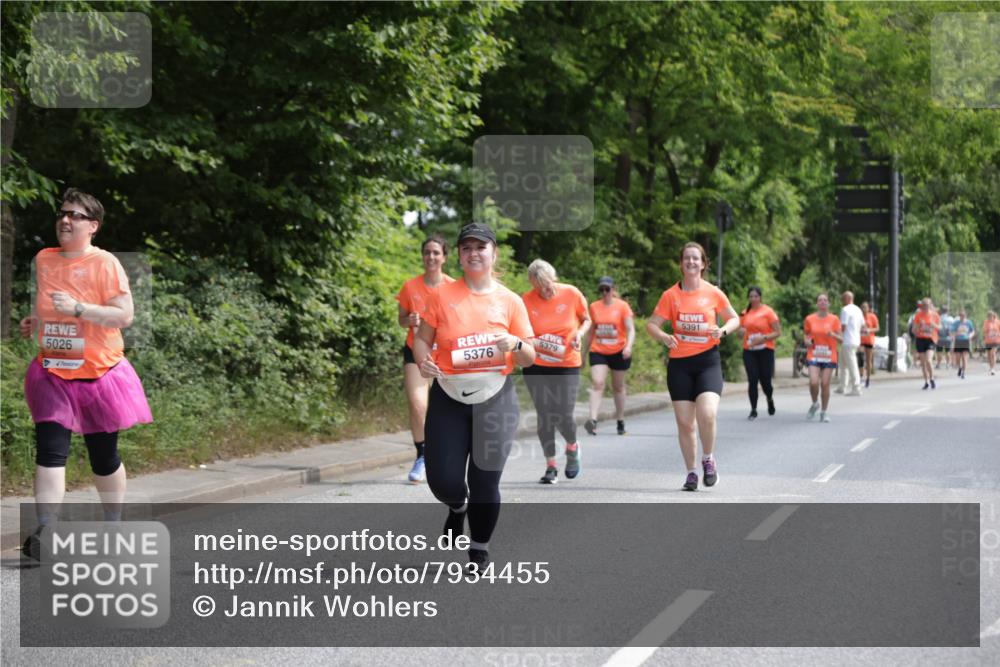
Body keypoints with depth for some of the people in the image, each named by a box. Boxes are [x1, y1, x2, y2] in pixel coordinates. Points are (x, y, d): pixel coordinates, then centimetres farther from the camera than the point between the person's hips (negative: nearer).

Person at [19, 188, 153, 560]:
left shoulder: (105, 264, -9)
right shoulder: (43, 260, 7)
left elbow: (124, 315, -15)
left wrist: (77, 309, -25)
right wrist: (34, 323, 4)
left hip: (98, 372, -3)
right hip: (52, 372, 3)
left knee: (104, 456, 9)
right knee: (50, 449, -13)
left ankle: (113, 527, 29)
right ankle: (45, 534, -18)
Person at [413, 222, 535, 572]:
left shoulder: (510, 301, 1)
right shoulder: (442, 295, -1)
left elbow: (529, 358, 5)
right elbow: (422, 339, 5)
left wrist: (516, 345, -17)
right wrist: (424, 360, -16)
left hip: (494, 398, 0)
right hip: (448, 398, 0)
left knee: (485, 480, 0)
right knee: (443, 480, -3)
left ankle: (479, 549, 21)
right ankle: (458, 506, 35)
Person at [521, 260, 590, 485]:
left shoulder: (571, 293, -7)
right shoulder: (526, 301, -8)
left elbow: (586, 319, 8)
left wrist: (580, 333, -11)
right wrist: (533, 342, -21)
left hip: (567, 365, 0)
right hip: (536, 366, 1)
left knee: (564, 416, -6)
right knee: (544, 416, 2)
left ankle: (572, 447, 28)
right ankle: (551, 466, 16)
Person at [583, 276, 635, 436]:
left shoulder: (622, 306, -4)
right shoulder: (594, 307, 5)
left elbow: (630, 329, -9)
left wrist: (628, 346, -27)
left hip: (618, 352, -1)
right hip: (598, 352, 1)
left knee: (618, 387, 11)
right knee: (597, 383, -16)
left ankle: (620, 421, 25)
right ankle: (593, 420, -28)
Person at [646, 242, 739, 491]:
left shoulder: (714, 293, 1)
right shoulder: (670, 295, 2)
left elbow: (735, 319, 13)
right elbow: (652, 324, 4)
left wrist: (722, 330, -9)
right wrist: (664, 337, -17)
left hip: (708, 360, -1)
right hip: (679, 363, 2)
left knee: (707, 413, -22)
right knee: (685, 422, 2)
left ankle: (708, 458, 5)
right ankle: (691, 472, 18)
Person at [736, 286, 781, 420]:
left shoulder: (768, 312, -3)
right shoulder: (745, 313, 9)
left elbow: (778, 332, -4)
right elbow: (741, 329, 21)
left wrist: (763, 338, -18)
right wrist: (741, 330, -3)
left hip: (765, 350, -3)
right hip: (749, 351, 3)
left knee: (765, 380, -1)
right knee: (752, 380, -6)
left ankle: (770, 399, 32)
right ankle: (753, 410, 2)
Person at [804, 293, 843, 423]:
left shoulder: (834, 320, 1)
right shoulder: (809, 319, 3)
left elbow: (841, 339, 1)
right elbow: (806, 334, 17)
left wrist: (833, 335, -19)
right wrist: (807, 341, -5)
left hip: (829, 357, 0)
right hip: (814, 356, 0)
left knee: (825, 384, -3)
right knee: (813, 382, -16)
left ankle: (824, 412, 12)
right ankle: (814, 404, 13)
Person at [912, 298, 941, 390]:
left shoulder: (935, 315, 2)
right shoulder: (918, 315, 0)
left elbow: (939, 328, 9)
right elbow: (914, 330, 4)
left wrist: (934, 325, -12)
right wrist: (919, 326, -17)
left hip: (931, 340, -1)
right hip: (920, 339, 1)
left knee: (928, 360, -19)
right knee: (923, 362, 4)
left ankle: (932, 379, 0)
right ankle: (926, 381, 18)